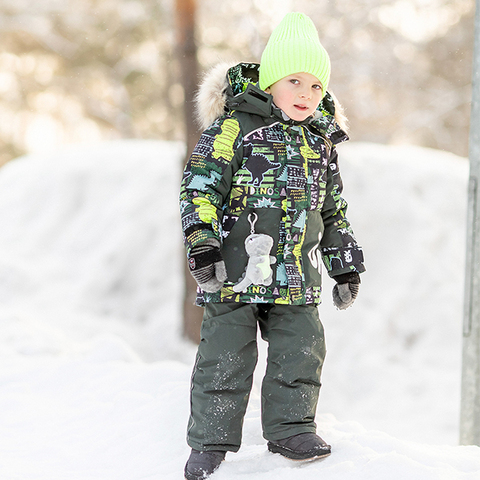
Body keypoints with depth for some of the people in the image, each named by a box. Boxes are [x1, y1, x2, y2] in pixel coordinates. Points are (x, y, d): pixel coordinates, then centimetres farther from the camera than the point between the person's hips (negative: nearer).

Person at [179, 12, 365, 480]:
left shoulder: (321, 142, 13)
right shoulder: (234, 128, -6)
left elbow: (334, 210, 22)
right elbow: (200, 184, -11)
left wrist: (346, 266, 21)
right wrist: (202, 242, -22)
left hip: (296, 275, 5)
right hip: (235, 267, -5)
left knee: (300, 350, 7)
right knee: (226, 355, -2)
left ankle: (289, 428, 24)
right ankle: (211, 440, 9)